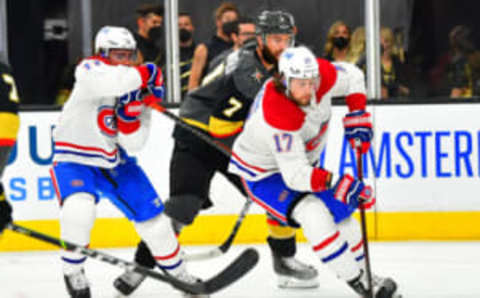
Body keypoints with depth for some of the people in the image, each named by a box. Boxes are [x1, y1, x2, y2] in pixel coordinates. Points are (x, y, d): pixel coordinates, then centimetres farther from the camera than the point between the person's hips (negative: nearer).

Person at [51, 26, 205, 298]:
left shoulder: (137, 89, -2)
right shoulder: (89, 70, -15)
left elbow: (134, 143, -7)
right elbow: (105, 82, -43)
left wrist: (131, 112, -23)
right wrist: (143, 74, -33)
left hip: (115, 162, 5)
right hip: (75, 160, -5)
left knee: (151, 213, 3)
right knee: (79, 210, -31)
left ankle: (177, 270, 26)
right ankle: (73, 271, -8)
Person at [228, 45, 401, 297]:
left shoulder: (323, 75, -22)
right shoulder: (277, 115, -40)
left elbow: (352, 77, 2)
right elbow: (295, 176, -38)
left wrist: (357, 116, -8)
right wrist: (335, 183, -45)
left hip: (303, 160, 8)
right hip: (263, 172, -8)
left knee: (340, 213, 9)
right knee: (314, 215, -26)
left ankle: (363, 273, 31)